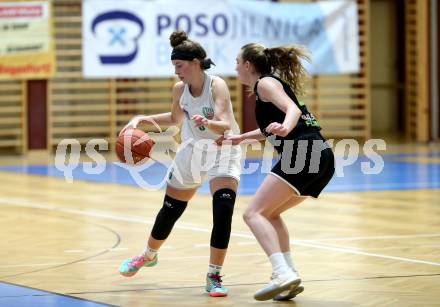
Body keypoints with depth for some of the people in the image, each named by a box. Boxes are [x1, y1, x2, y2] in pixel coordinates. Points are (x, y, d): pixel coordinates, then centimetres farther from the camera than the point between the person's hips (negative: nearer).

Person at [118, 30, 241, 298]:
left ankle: (214, 276, -13)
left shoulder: (217, 86, -24)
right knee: (170, 210, 13)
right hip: (192, 151, 5)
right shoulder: (180, 89, -8)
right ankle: (149, 255, 41)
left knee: (223, 209, -23)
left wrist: (208, 123, -58)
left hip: (223, 152, -5)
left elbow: (226, 125, -37)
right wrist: (142, 119, 0)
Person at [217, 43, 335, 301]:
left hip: (304, 153, -10)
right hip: (322, 157, 10)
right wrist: (241, 138, 50)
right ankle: (290, 277, 11)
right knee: (270, 213, 22)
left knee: (254, 214, -12)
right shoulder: (273, 82, 28)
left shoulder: (265, 82, 1)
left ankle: (284, 273, -30)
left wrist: (285, 127, -37)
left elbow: (293, 109, -17)